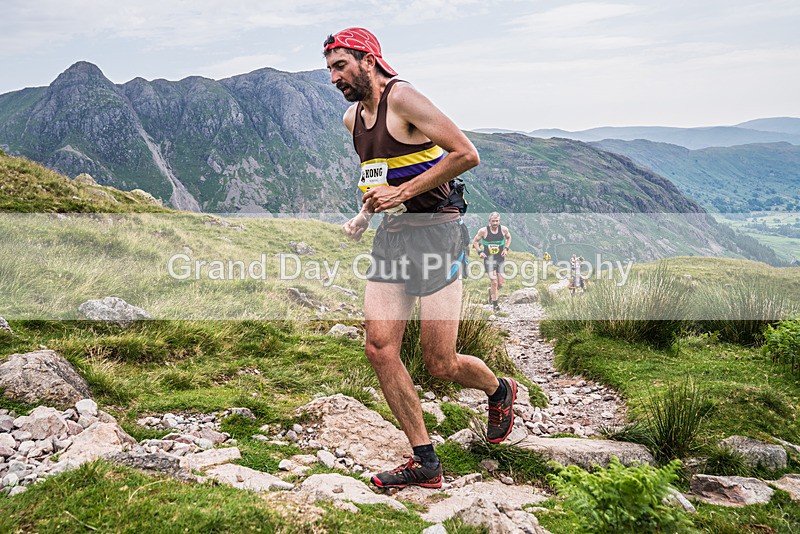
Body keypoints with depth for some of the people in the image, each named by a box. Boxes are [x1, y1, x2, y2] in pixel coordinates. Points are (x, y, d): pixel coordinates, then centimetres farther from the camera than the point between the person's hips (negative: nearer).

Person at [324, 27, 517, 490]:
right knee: (380, 349, -3)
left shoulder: (403, 97, -12)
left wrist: (403, 192, -19)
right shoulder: (353, 118, 14)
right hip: (391, 235, 8)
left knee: (441, 365, -4)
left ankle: (500, 391, 31)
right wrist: (365, 214, 13)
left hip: (434, 232, -8)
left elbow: (466, 154, -19)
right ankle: (425, 463, 9)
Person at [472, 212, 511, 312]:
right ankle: (495, 304, 3)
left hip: (500, 259, 3)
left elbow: (509, 237, 17)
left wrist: (506, 248, 2)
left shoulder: (504, 229, -4)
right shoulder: (483, 231, -11)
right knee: (494, 282, -13)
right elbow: (475, 241, 4)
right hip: (489, 259, -3)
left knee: (501, 283, 4)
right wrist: (480, 251, -9)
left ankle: (491, 291, 38)